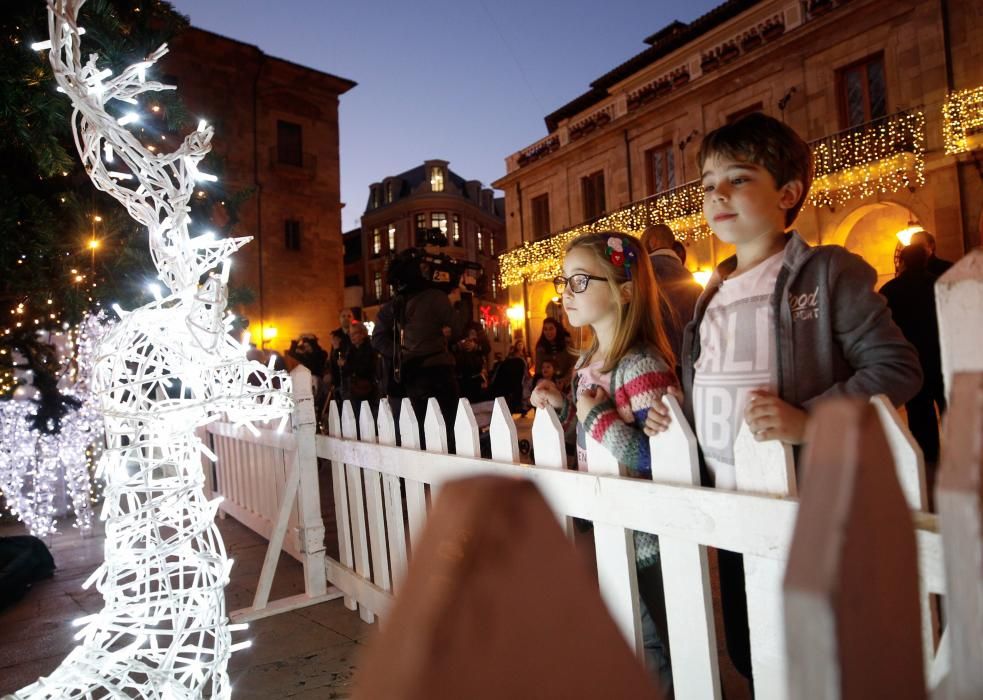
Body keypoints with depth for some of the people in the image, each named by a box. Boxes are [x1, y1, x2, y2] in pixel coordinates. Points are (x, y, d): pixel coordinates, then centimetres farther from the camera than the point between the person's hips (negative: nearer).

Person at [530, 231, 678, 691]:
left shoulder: (642, 365, -23)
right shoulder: (587, 362, 4)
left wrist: (599, 419, -28)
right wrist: (562, 407, 0)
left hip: (644, 537, -8)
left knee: (652, 651, 13)